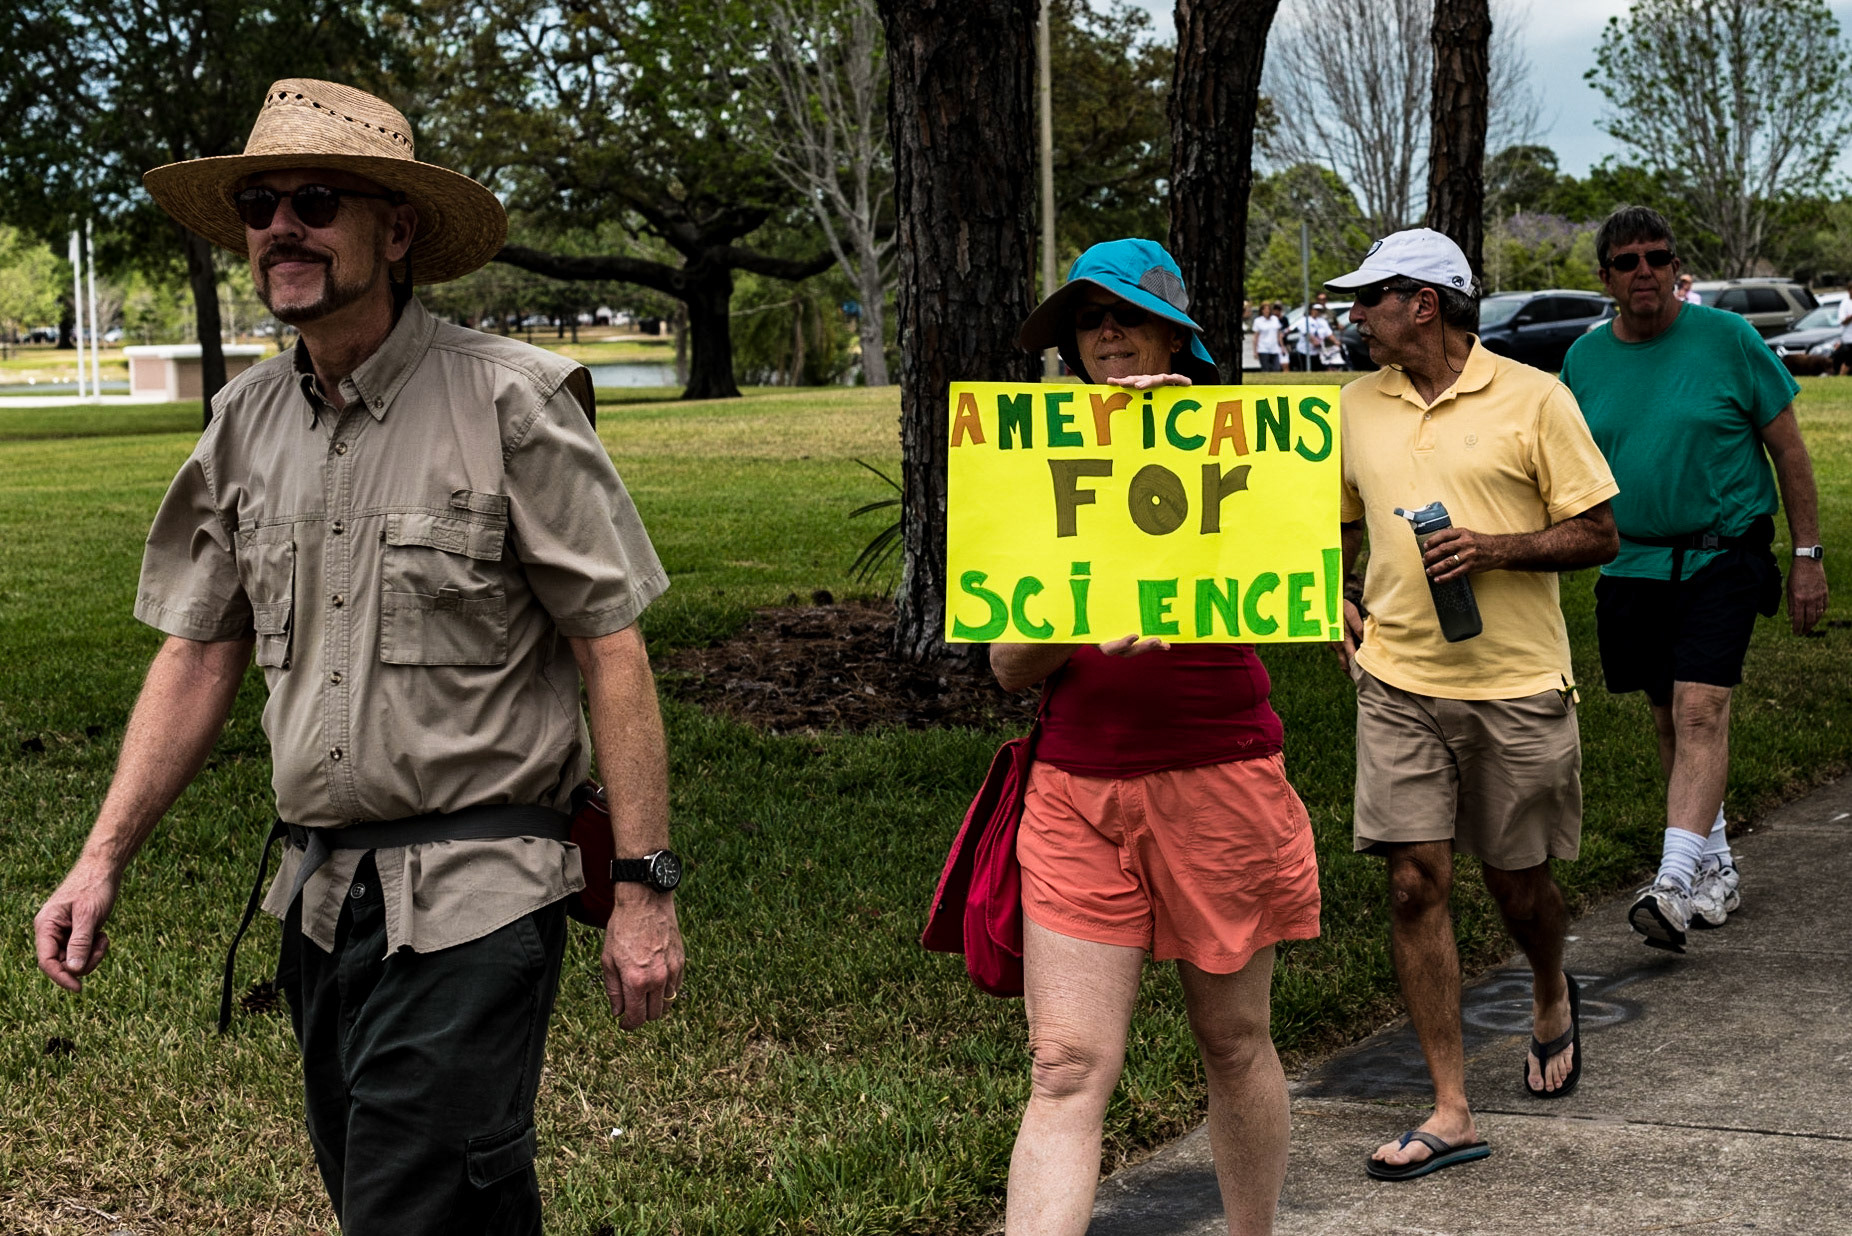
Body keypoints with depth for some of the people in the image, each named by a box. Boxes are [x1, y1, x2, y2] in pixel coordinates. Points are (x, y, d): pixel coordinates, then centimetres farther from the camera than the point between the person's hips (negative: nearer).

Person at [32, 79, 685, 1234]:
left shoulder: (509, 400, -9)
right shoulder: (248, 421, 8)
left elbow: (612, 649, -9)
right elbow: (199, 653, 13)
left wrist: (645, 887, -13)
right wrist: (103, 858, 6)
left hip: (474, 902, -6)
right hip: (322, 897, 6)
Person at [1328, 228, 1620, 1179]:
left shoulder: (1533, 398, -4)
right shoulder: (1357, 406, 9)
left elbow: (1598, 535, -4)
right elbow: (1334, 522, 24)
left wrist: (1493, 548, -18)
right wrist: (1342, 604, 7)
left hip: (1517, 683, -3)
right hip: (1399, 683, 3)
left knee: (1519, 883, 10)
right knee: (1414, 884, -5)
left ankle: (1551, 998, 45)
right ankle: (1450, 1112, 1)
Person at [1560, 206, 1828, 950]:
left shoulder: (1727, 340, -5)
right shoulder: (1584, 360, 5)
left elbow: (1789, 450, 0)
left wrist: (1808, 556, -2)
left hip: (1721, 558, -4)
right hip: (1633, 564, 4)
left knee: (1701, 711, -16)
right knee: (1669, 720, 11)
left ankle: (1675, 884, -22)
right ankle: (1717, 873, 26)